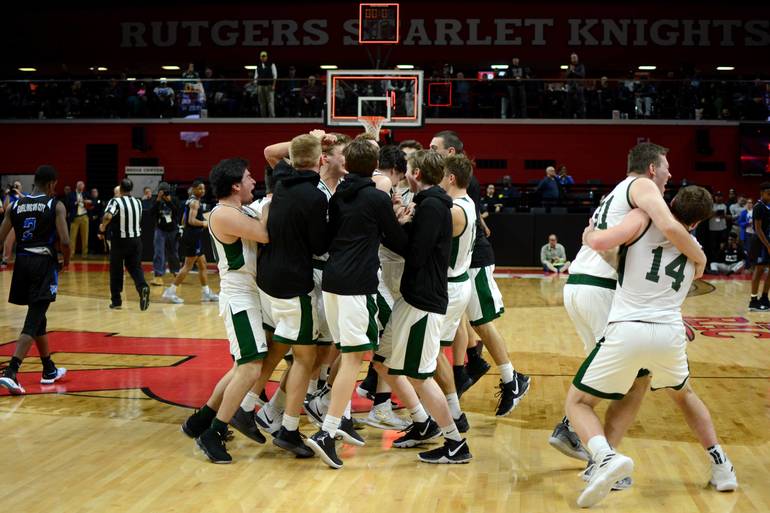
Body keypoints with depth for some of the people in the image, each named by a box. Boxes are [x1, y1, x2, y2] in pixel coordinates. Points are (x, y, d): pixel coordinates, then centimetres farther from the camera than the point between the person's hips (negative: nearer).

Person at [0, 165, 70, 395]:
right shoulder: (56, 206, -4)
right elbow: (64, 241, -13)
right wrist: (66, 260, 6)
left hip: (22, 262, 5)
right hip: (45, 263, -5)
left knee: (37, 316, 20)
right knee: (33, 320, -7)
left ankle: (49, 370, 30)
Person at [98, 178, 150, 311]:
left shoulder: (116, 201, -11)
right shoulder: (138, 202, 8)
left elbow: (108, 216, -28)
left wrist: (103, 227, -10)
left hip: (120, 240, -4)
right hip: (136, 239, 4)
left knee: (116, 271, 10)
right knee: (135, 268, 8)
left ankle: (116, 301, 15)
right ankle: (143, 287, -22)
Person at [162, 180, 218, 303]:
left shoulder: (190, 201, 16)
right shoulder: (195, 202, -14)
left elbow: (184, 221, 21)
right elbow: (192, 220, -25)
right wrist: (204, 223, -12)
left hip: (192, 236, 10)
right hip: (193, 237, -10)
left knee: (202, 264, 15)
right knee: (188, 266, -8)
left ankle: (206, 293, 21)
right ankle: (170, 292, -8)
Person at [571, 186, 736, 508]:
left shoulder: (643, 220, 6)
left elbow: (601, 242, -10)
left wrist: (589, 233, 12)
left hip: (627, 330, -4)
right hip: (670, 333, 4)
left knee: (577, 402, 11)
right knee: (684, 395, 36)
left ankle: (607, 458, -16)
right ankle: (721, 467, 32)